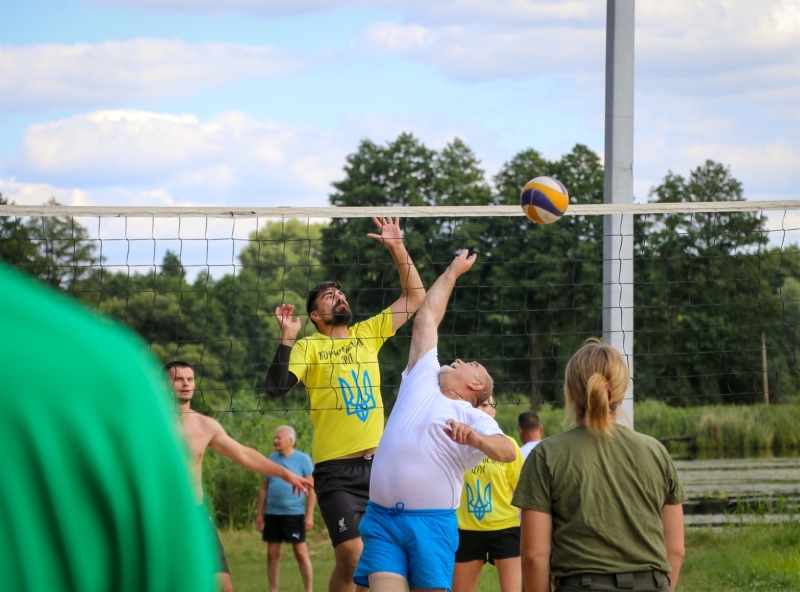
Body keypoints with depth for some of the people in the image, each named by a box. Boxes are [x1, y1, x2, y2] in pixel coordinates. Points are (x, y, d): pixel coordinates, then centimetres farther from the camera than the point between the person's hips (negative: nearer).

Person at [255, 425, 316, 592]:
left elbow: (312, 488, -5)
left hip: (294, 514, -4)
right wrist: (260, 514, 10)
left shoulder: (302, 459, -3)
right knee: (272, 554, 6)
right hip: (272, 514, 4)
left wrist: (309, 515, -11)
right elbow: (264, 488, 15)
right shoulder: (271, 459, 11)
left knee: (301, 552, -2)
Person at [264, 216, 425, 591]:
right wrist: (287, 339, -19)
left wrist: (397, 247, 6)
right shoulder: (309, 347, 0)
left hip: (377, 462, 5)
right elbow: (276, 388, -13)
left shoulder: (368, 334, 12)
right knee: (352, 556, -15)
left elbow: (415, 297, 13)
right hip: (336, 469, -5)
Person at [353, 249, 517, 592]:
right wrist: (452, 272, 31)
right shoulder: (422, 381, 18)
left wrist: (474, 438, -33)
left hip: (432, 523, -3)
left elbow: (508, 452, -14)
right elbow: (426, 318, 25)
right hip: (381, 517, 3)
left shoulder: (472, 419, 6)